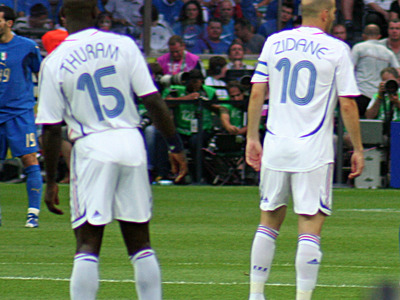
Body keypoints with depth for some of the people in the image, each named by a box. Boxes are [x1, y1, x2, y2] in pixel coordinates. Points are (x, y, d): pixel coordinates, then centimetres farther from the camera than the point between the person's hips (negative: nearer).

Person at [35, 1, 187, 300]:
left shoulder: (54, 62, -3)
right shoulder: (123, 45, 1)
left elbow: (51, 130, -2)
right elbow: (154, 103, -1)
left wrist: (51, 181, 5)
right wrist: (176, 145, 8)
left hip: (91, 149, -2)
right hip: (131, 143, 2)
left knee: (87, 244, -2)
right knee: (140, 241, 11)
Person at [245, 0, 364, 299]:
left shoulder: (274, 43, 7)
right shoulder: (336, 50, -4)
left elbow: (257, 94, 7)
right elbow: (347, 105, -5)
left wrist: (252, 137, 14)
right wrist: (358, 149, 3)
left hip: (275, 146, 4)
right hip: (314, 149, -4)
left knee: (269, 221, 15)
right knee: (311, 227, -2)